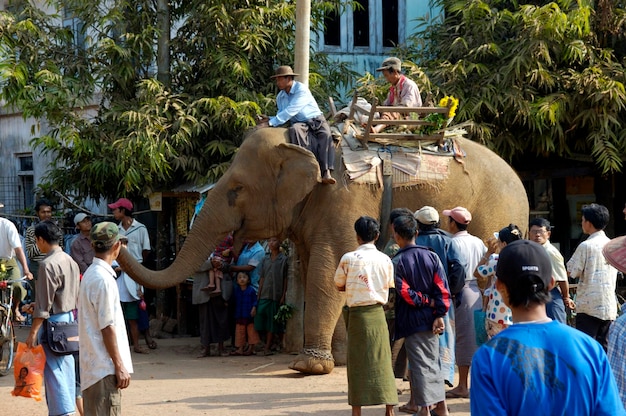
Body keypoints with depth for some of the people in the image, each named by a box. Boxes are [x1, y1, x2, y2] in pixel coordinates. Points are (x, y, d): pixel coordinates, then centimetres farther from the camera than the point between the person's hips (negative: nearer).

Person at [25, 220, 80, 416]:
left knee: (53, 370, -6)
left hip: (54, 322, -9)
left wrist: (33, 332, -14)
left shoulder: (48, 264, -17)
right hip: (70, 319, 9)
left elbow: (43, 305, -18)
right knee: (66, 367, 15)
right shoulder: (70, 261, 9)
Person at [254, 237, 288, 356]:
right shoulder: (265, 259, 13)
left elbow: (285, 279, -1)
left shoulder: (283, 259, 2)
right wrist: (258, 295, 7)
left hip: (276, 294, -4)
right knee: (261, 316, -5)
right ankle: (275, 338, 10)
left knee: (272, 320, -2)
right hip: (265, 294, 4)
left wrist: (283, 295, -7)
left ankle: (267, 347, 1)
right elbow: (262, 278, 13)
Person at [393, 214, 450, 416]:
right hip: (430, 317, 4)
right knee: (433, 360, 15)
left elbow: (405, 293, -17)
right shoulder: (431, 256, -1)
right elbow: (442, 288, -6)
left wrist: (427, 301, -6)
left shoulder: (397, 261, -11)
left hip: (411, 320, -4)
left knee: (419, 363, 1)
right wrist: (440, 314, -6)